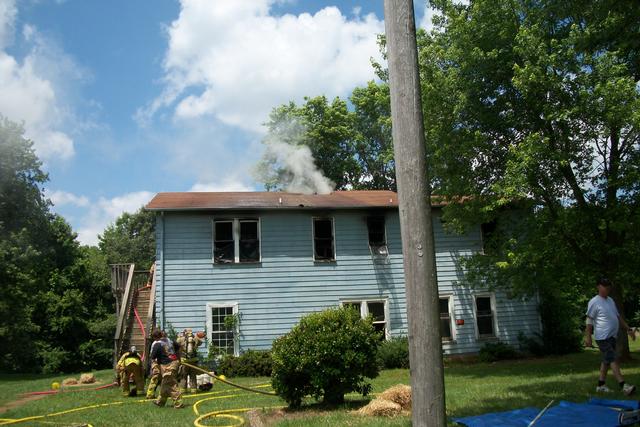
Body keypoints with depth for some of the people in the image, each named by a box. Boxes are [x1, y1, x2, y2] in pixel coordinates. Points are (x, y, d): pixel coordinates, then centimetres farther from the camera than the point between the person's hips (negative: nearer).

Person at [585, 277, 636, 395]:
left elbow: (618, 317, 21)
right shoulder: (594, 302, -11)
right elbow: (589, 320, -13)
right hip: (602, 337, -9)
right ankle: (623, 385, -17)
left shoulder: (610, 300, 14)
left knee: (606, 360, 12)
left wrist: (628, 329, 17)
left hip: (612, 336, 9)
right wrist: (588, 336, -17)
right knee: (612, 360, -13)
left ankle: (601, 385, 19)